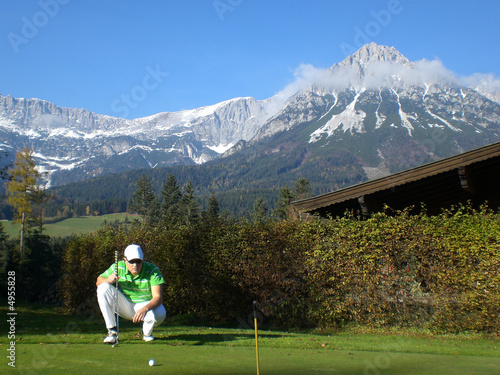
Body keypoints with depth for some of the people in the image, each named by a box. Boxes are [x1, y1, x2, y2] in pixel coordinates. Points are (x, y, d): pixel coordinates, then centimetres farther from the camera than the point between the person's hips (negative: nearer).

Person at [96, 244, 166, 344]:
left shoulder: (152, 270, -21)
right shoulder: (118, 267, -14)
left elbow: (158, 297, -27)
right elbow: (98, 281, -2)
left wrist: (145, 309, -46)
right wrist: (108, 280, -27)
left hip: (147, 304, -3)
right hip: (125, 306, 3)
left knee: (159, 315, -38)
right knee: (104, 288, -20)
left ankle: (147, 333, 2)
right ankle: (112, 331, -12)